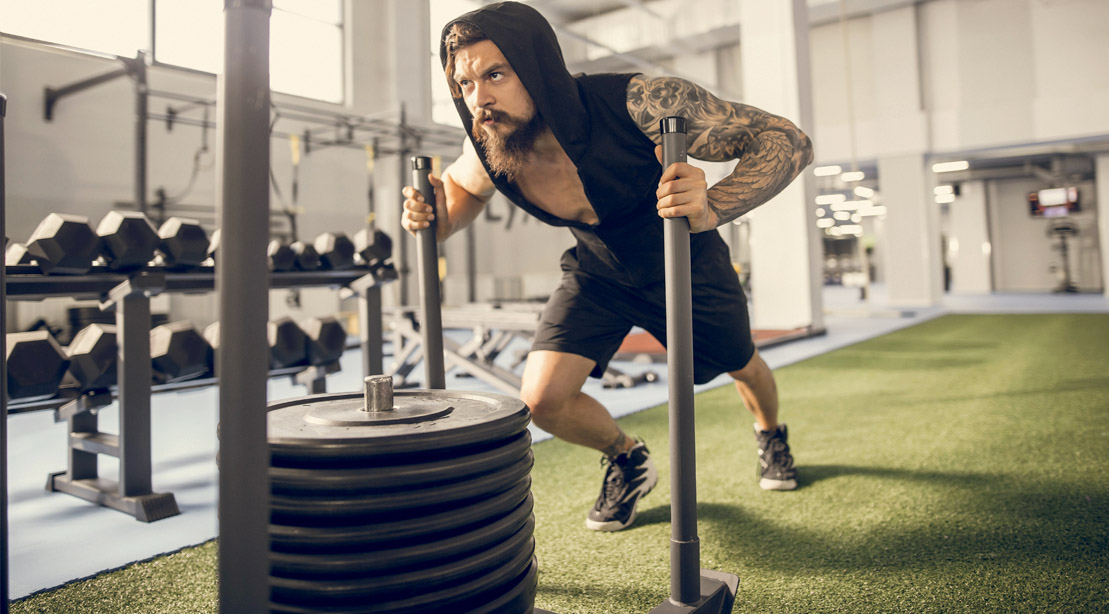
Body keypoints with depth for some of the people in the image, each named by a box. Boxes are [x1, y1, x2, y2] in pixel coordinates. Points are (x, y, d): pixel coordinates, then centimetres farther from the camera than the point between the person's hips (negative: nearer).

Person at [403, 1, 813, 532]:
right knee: (543, 399, -15)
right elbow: (460, 186, 1)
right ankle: (627, 461, 20)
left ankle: (771, 436, 60)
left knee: (741, 367, 21)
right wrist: (438, 219, -24)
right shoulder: (485, 153, -25)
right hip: (596, 272, 2)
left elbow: (787, 140, -35)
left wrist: (710, 209, -54)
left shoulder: (639, 104, -39)